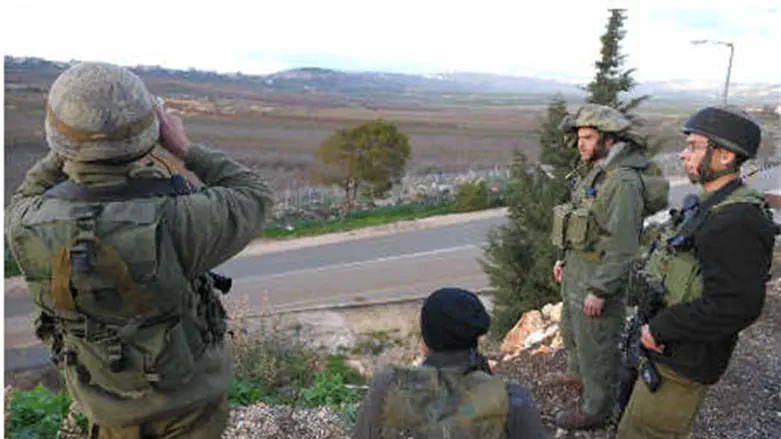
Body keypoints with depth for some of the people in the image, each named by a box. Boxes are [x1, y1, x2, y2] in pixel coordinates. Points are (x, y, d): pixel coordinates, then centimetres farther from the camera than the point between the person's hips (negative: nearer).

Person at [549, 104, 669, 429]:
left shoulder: (623, 181, -24)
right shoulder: (595, 171, 7)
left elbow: (623, 245, -26)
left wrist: (599, 291, -23)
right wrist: (565, 258, 18)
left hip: (599, 277, -10)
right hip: (576, 269, 10)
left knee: (596, 344, 7)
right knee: (571, 329, 27)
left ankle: (596, 409, 26)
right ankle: (578, 375, 51)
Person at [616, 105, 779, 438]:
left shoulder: (736, 222, -25)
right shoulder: (713, 205, 7)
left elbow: (735, 307, -31)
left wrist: (659, 328, -22)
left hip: (681, 364, -10)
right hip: (668, 349, 10)